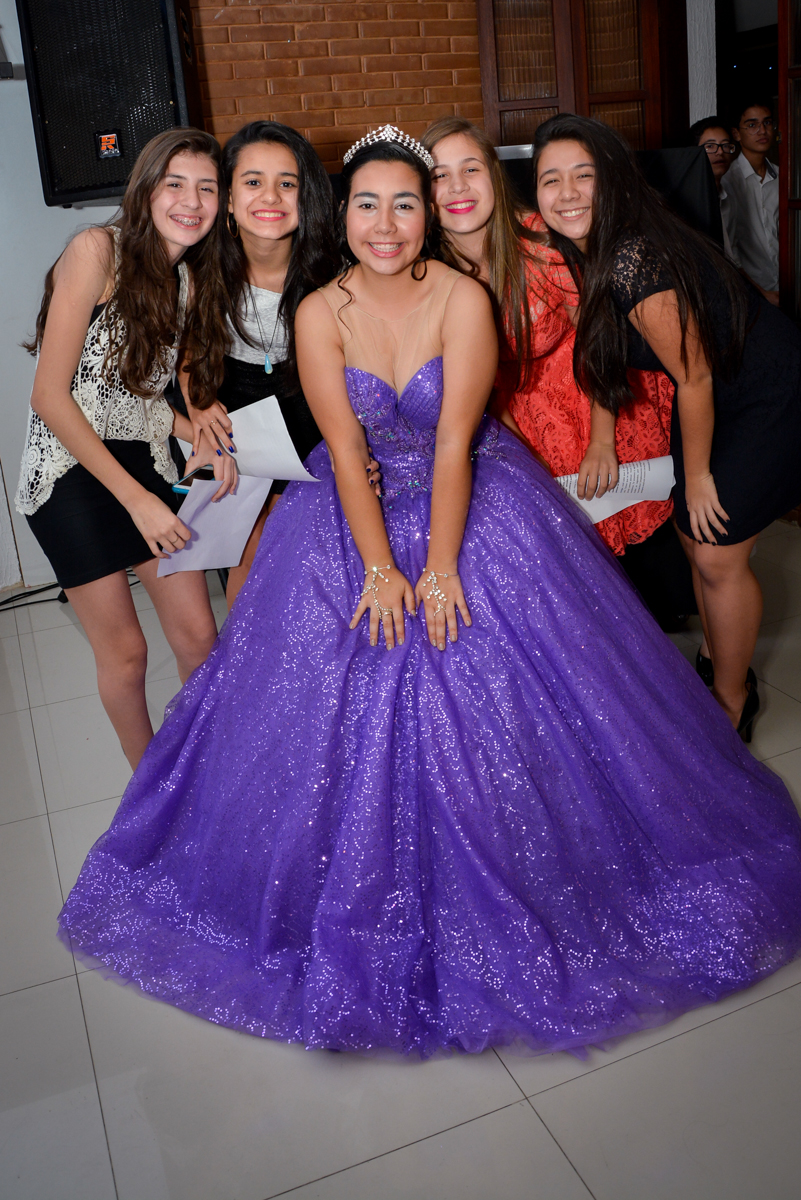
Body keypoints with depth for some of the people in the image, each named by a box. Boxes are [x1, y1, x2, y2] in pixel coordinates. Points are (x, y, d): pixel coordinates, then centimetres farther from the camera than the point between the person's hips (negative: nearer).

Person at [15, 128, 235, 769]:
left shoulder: (188, 275, 7)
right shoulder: (98, 249, -15)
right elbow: (50, 396, -18)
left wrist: (200, 436, -5)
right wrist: (137, 500, -18)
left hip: (145, 462, 6)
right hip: (69, 468, -6)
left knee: (198, 633, 5)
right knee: (124, 650, 3)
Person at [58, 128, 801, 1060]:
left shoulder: (463, 299, -12)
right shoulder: (319, 313, -7)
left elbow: (453, 442, -18)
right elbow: (347, 450, -12)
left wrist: (440, 570, -21)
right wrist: (379, 568, -19)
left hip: (474, 507, -1)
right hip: (356, 516, 1)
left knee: (493, 702, -5)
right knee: (337, 704, -1)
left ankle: (502, 898, 19)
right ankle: (358, 909, 22)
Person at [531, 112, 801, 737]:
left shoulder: (636, 262, -31)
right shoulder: (589, 251, -5)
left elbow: (694, 378, -23)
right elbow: (598, 357, 8)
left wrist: (697, 473, -11)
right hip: (719, 396, 8)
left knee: (718, 555, -2)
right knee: (693, 533, 15)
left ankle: (733, 701, 20)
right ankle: (715, 658, 38)